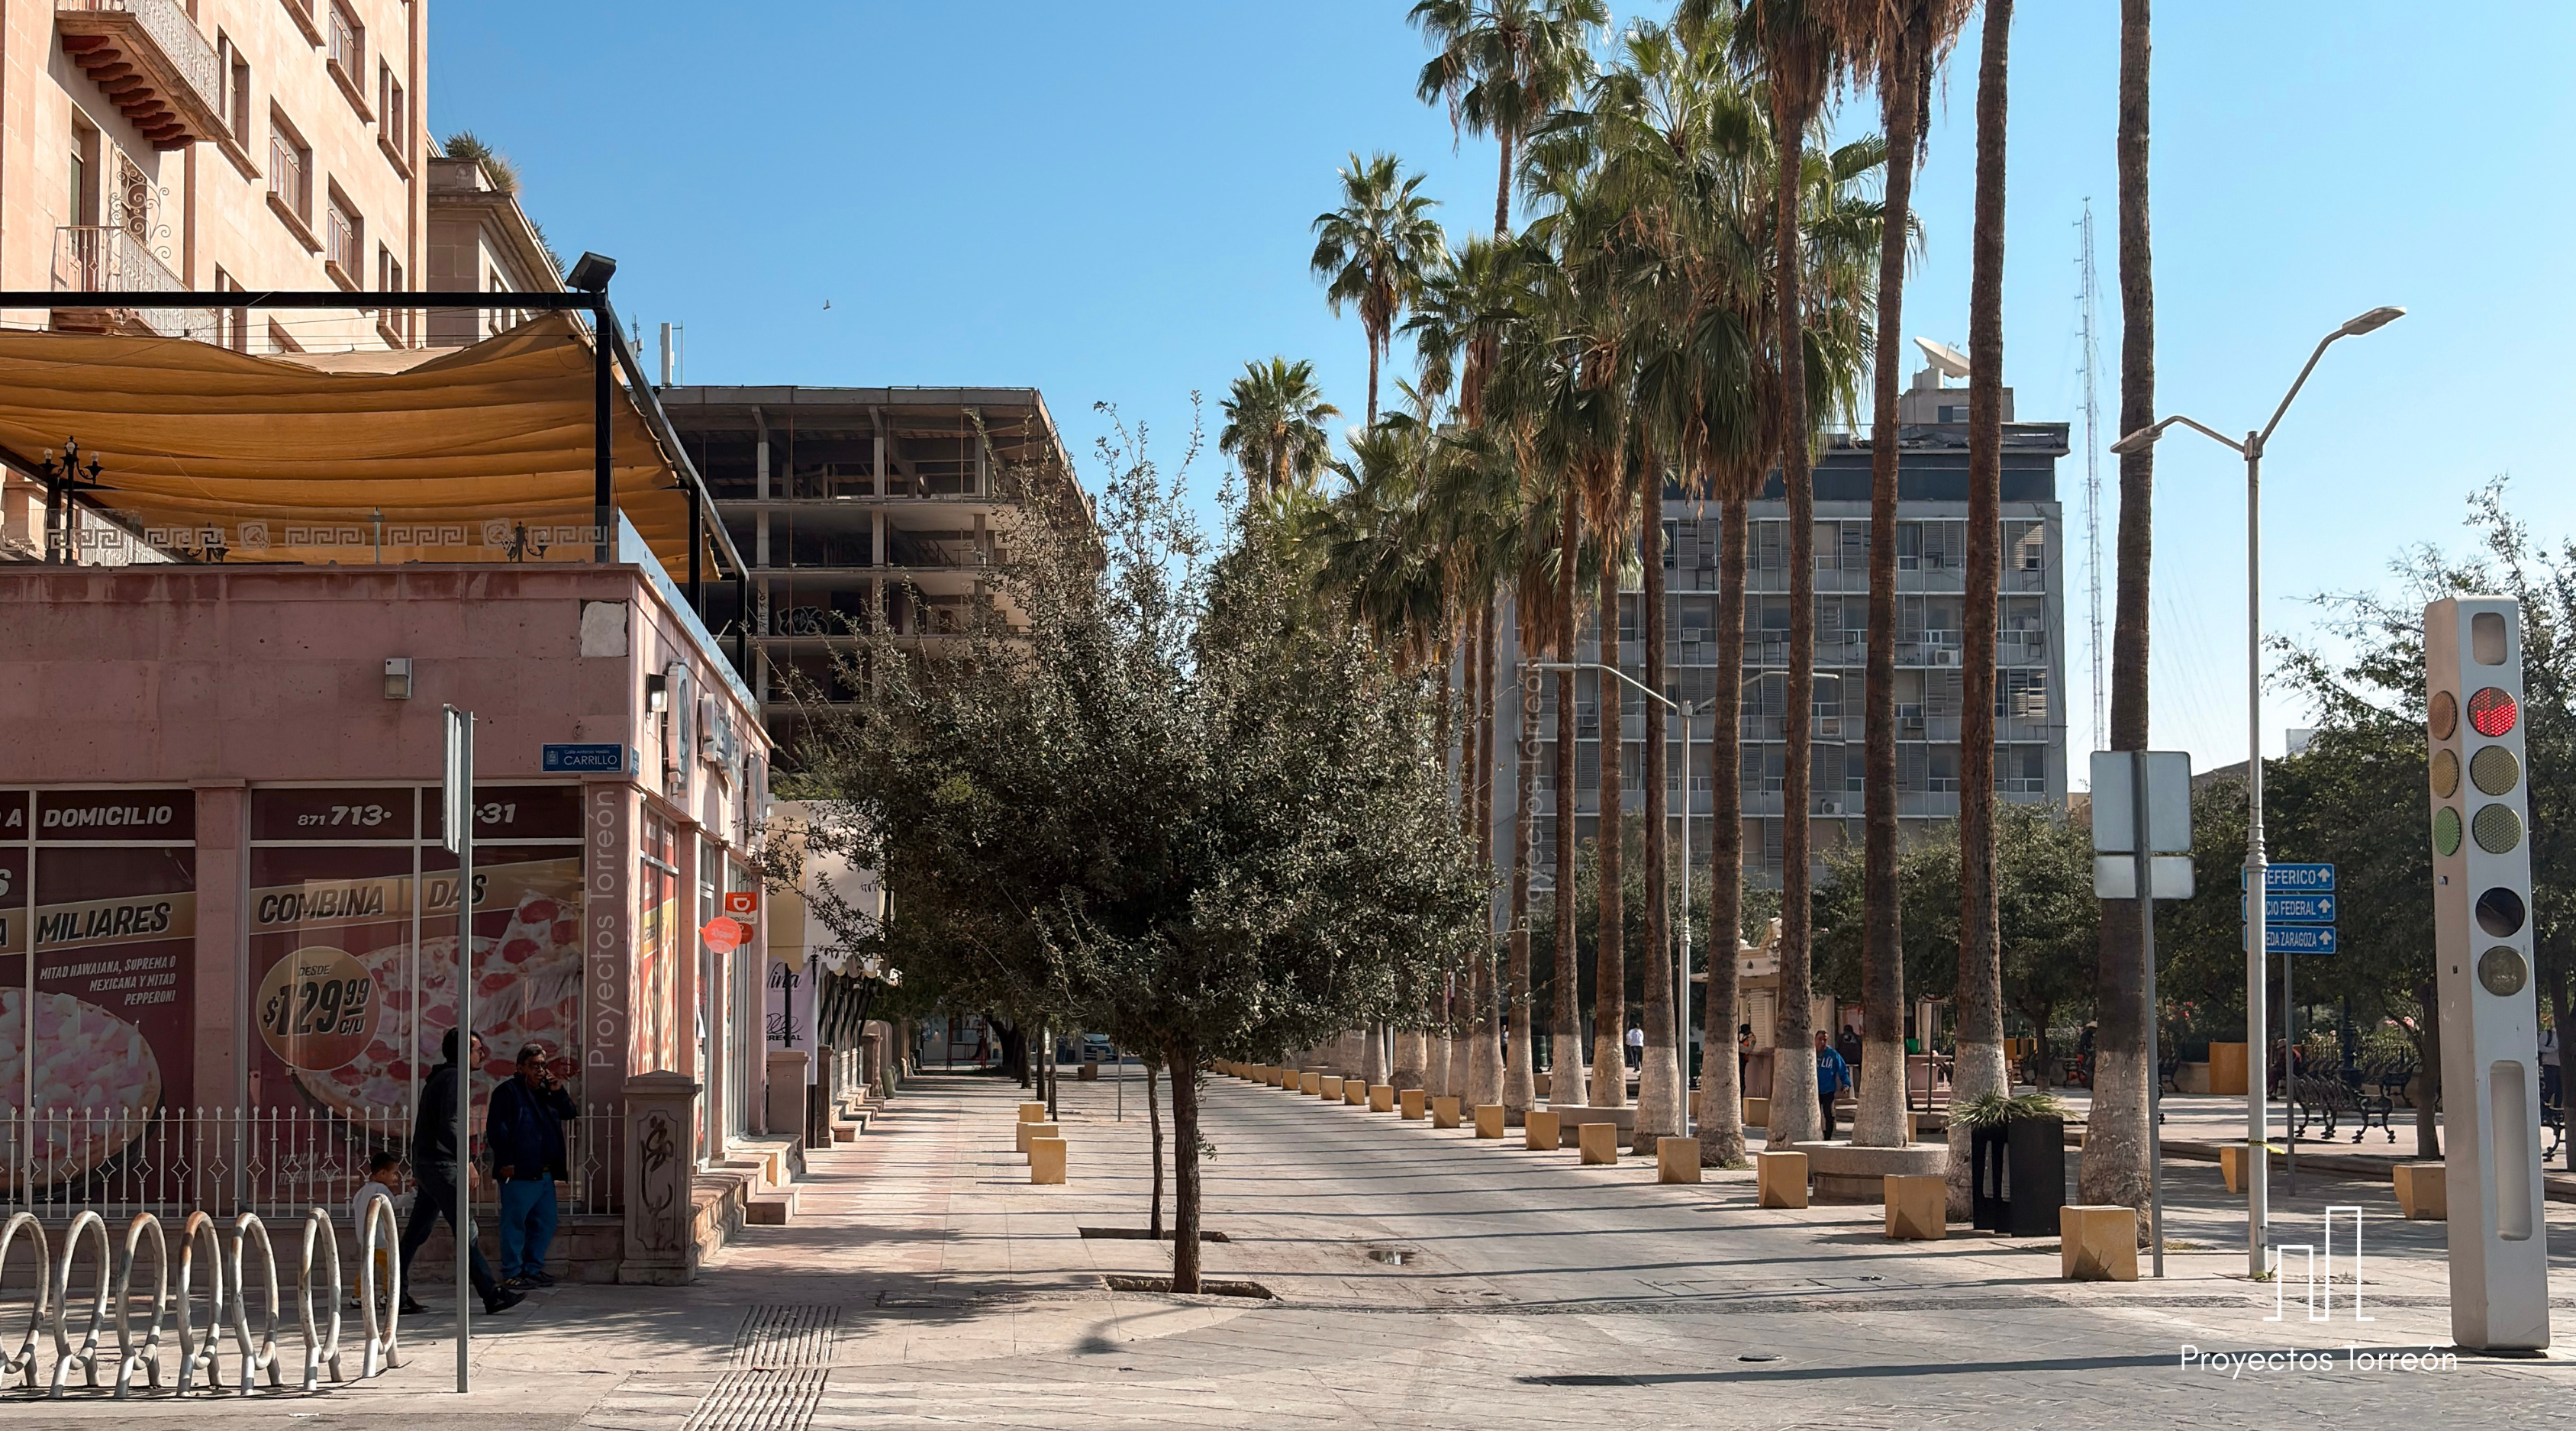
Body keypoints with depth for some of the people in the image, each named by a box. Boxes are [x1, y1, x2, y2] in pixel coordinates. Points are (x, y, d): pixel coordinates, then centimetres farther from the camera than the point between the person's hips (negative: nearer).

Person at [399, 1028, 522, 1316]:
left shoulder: (438, 1078, 21)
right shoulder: (455, 1078, -12)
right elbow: (448, 1125, -23)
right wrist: (466, 1161, -24)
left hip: (425, 1163, 11)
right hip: (440, 1165, -11)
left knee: (417, 1232, 10)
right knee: (466, 1230, -10)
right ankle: (492, 1295, -12)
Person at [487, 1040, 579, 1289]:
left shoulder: (546, 1092, 20)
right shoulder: (508, 1092, -3)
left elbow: (570, 1114, 18)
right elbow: (496, 1129, -9)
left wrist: (558, 1092, 2)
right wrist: (505, 1162, -16)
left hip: (545, 1173, 8)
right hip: (519, 1173, -8)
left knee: (545, 1223, 10)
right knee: (515, 1222, -5)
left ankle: (533, 1269, 19)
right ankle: (511, 1273, 0)